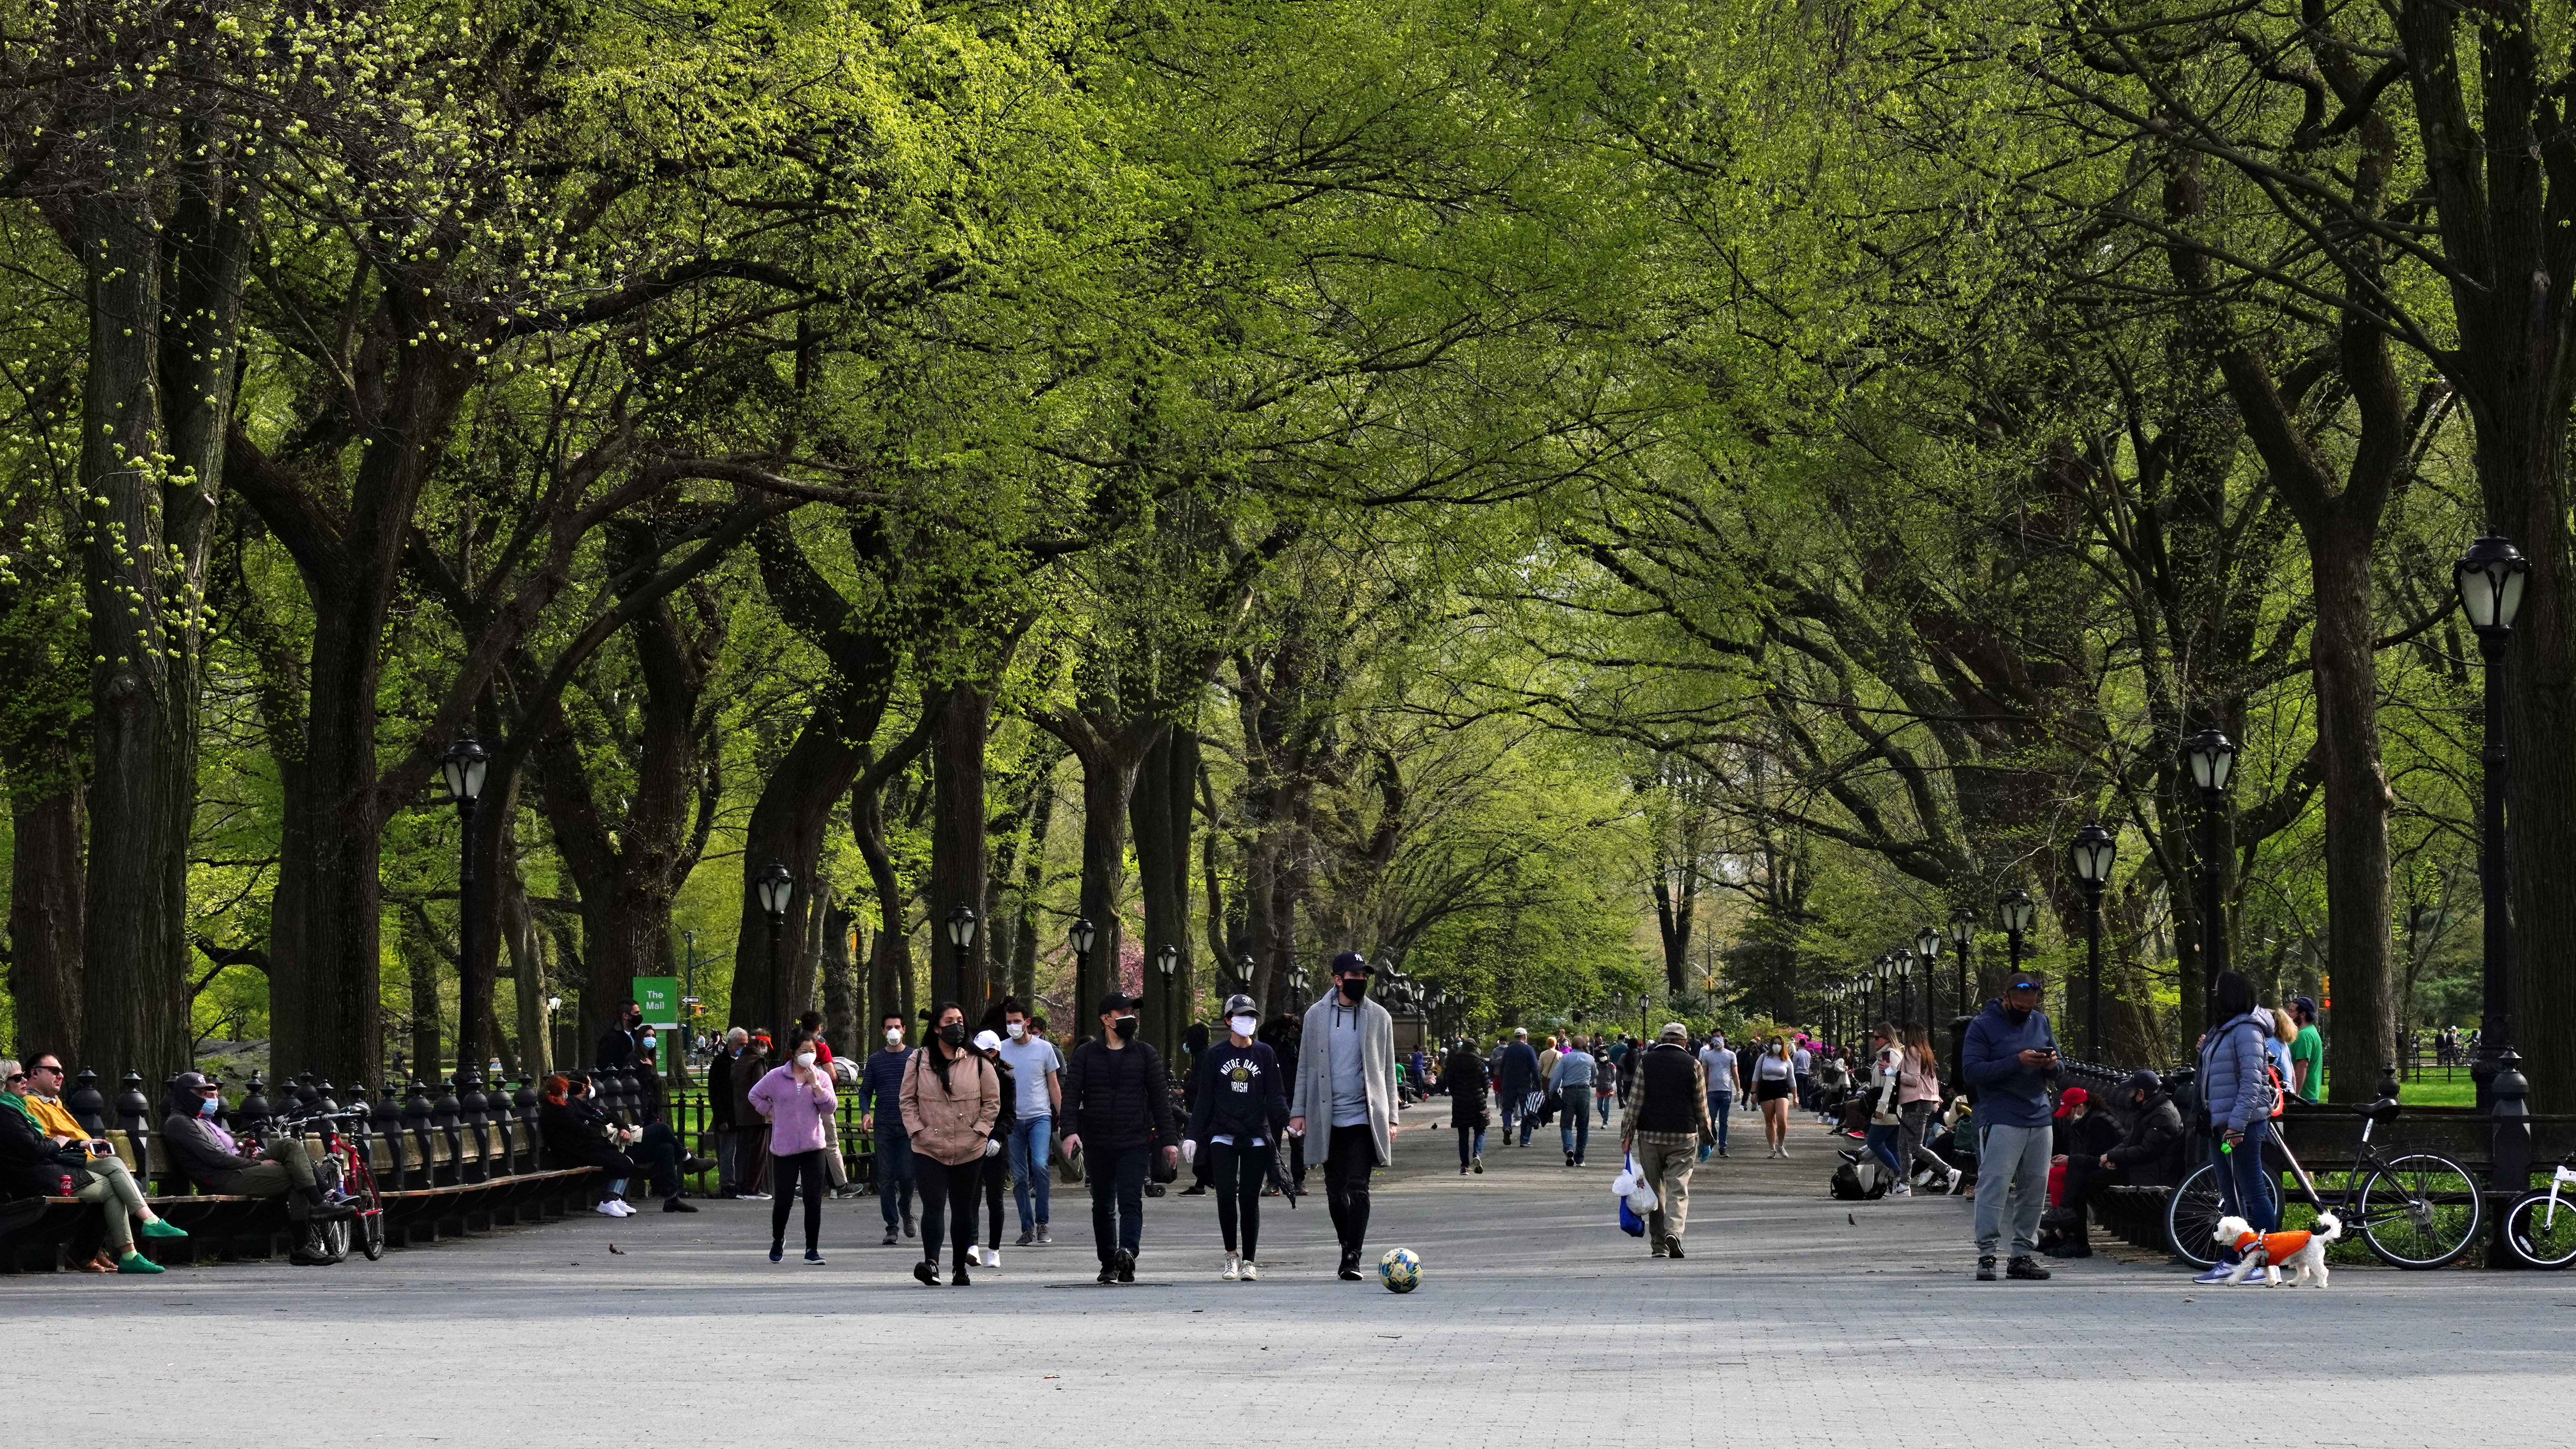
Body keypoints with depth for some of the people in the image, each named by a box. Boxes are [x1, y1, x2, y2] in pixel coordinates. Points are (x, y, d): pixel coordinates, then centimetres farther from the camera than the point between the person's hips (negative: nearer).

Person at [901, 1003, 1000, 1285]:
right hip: (928, 1150, -1)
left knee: (962, 1209, 9)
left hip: (969, 1151, 1)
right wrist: (917, 1130, -5)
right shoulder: (918, 1061, 3)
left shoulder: (978, 1063, 3)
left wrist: (980, 1131, -4)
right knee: (933, 1206, -14)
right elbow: (908, 1099, 7)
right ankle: (931, 1262, -26)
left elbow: (992, 1102, 7)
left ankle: (960, 1269, 16)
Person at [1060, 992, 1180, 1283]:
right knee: (1103, 1206, 8)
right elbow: (1071, 1093, 0)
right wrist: (1071, 1130, -16)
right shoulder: (1086, 1055, 7)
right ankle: (1108, 1265, 16)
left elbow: (1160, 1098, 9)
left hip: (1135, 1143, -2)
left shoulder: (1145, 1054, 8)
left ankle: (1128, 1252, -33)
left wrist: (1169, 1139, 3)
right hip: (1098, 1145, 2)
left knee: (1131, 1201, -17)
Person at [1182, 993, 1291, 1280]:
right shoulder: (1215, 1055, 6)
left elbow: (1276, 1096, 6)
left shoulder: (1265, 1055, 7)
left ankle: (1250, 1262, 7)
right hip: (1223, 1136, 0)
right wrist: (1192, 1135, 1)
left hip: (1257, 1138, 0)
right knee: (1226, 1195, -10)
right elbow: (1204, 1098, 7)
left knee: (1250, 1199, 0)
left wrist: (1288, 1121, -11)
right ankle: (1232, 1256, 4)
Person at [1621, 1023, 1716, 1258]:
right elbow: (1701, 1106, 4)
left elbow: (1635, 1100, -2)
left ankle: (1659, 1243, 10)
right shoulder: (1693, 1065, 0)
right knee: (1678, 1190, 0)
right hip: (1683, 1136, -1)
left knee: (1655, 1189, 9)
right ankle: (1674, 1230, -23)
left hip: (1650, 1135, 1)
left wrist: (1627, 1133, 2)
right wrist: (1707, 1134, 16)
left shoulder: (1646, 1062, 1)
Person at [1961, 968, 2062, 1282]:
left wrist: (2051, 1065, -4)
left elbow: (2056, 1075, 22)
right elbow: (1972, 1069, -13)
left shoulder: (2040, 1022, 16)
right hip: (2001, 1121, -6)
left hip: (2039, 1118, 6)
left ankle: (2024, 1254, 12)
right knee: (1994, 1185, -12)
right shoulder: (1983, 1025, -2)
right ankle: (1987, 1254, -11)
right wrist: (2018, 1062, -19)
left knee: (2035, 1190, 6)